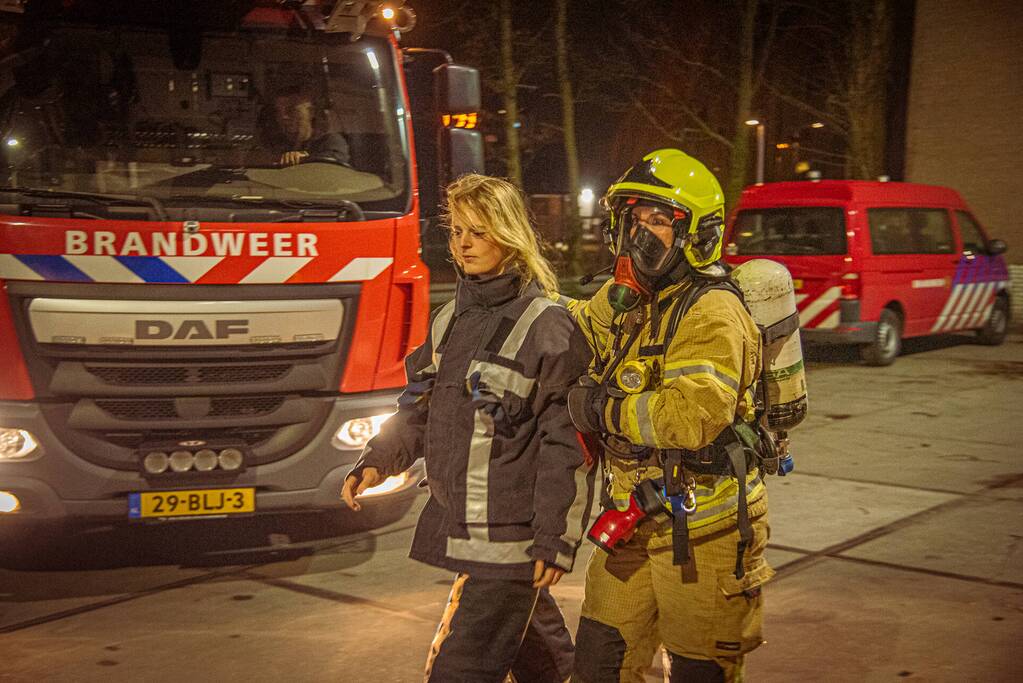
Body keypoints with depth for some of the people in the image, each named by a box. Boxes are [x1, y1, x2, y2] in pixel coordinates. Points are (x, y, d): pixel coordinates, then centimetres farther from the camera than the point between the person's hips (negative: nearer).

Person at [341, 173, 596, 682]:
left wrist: (556, 539, -14)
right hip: (457, 522, 7)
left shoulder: (547, 325, -10)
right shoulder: (450, 319, 13)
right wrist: (376, 463, 5)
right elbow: (421, 410, 20)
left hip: (509, 535, -7)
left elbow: (569, 442, -12)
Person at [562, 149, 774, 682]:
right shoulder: (623, 297, 7)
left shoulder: (712, 313, -19)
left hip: (702, 532, -8)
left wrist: (603, 408, -22)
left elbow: (695, 415, -33)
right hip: (634, 521, 8)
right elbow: (579, 324, 29)